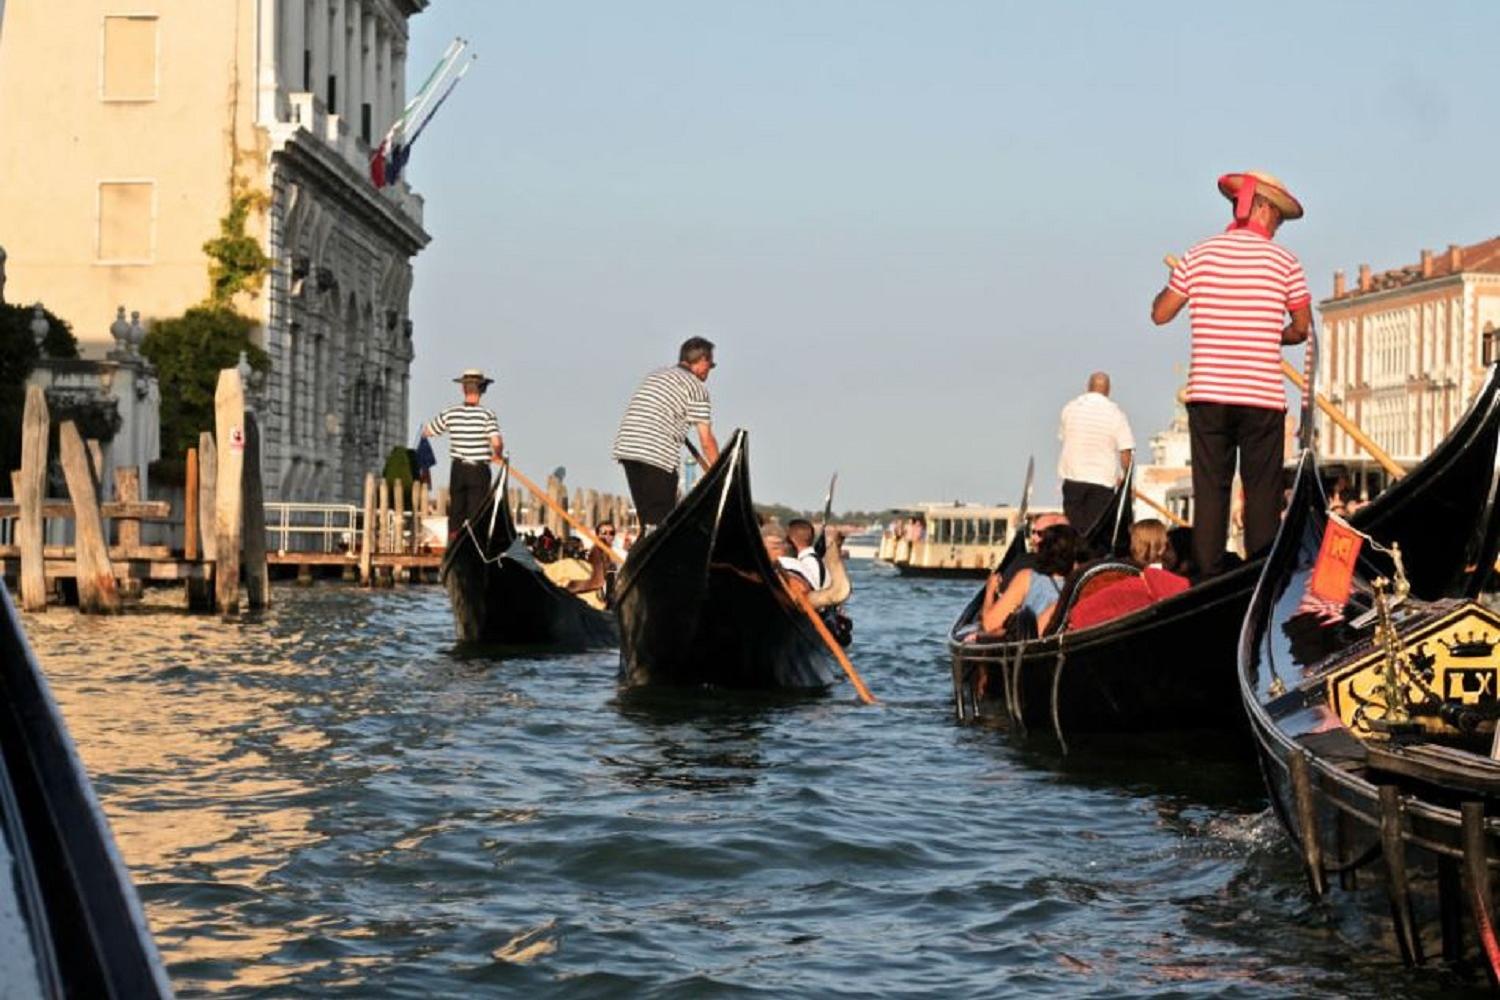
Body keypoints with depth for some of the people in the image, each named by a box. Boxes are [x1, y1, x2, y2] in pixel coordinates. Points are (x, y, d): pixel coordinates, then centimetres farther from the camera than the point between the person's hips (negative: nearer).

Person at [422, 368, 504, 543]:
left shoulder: (450, 414, -2)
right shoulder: (486, 414, -12)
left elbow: (426, 432, 10)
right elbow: (496, 442, -21)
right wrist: (498, 455, 1)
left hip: (457, 469, 3)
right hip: (479, 470, -3)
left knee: (456, 514, 12)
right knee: (476, 515, 1)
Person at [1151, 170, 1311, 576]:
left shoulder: (1199, 256, 3)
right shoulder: (1283, 261, -1)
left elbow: (1160, 314, 7)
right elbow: (1302, 328, 5)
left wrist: (1167, 287, 27)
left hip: (1207, 393, 2)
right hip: (1263, 396, -1)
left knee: (1209, 489, 3)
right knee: (1262, 492, 4)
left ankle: (1207, 577, 1)